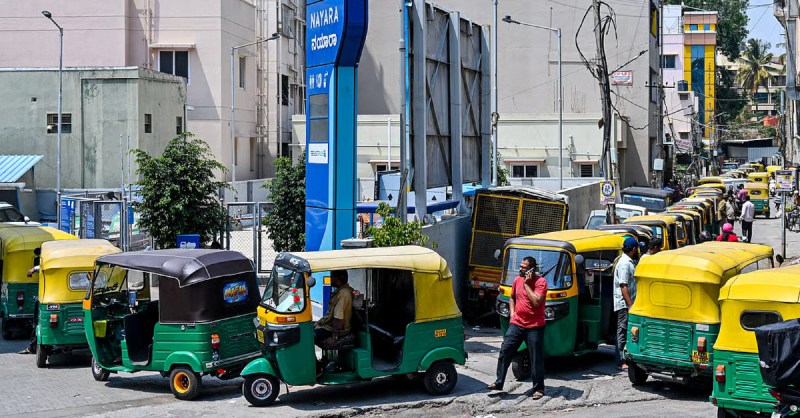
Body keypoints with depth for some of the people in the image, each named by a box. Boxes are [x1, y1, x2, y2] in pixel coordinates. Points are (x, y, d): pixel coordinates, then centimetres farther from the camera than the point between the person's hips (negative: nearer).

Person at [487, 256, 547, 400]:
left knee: (536, 358, 1)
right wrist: (512, 312, 10)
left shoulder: (540, 282, -10)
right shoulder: (517, 280, 9)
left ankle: (538, 389, 10)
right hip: (516, 324, 6)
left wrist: (527, 284, -18)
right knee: (505, 351, 2)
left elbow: (536, 302, -23)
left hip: (534, 327, -6)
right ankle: (499, 382, 12)